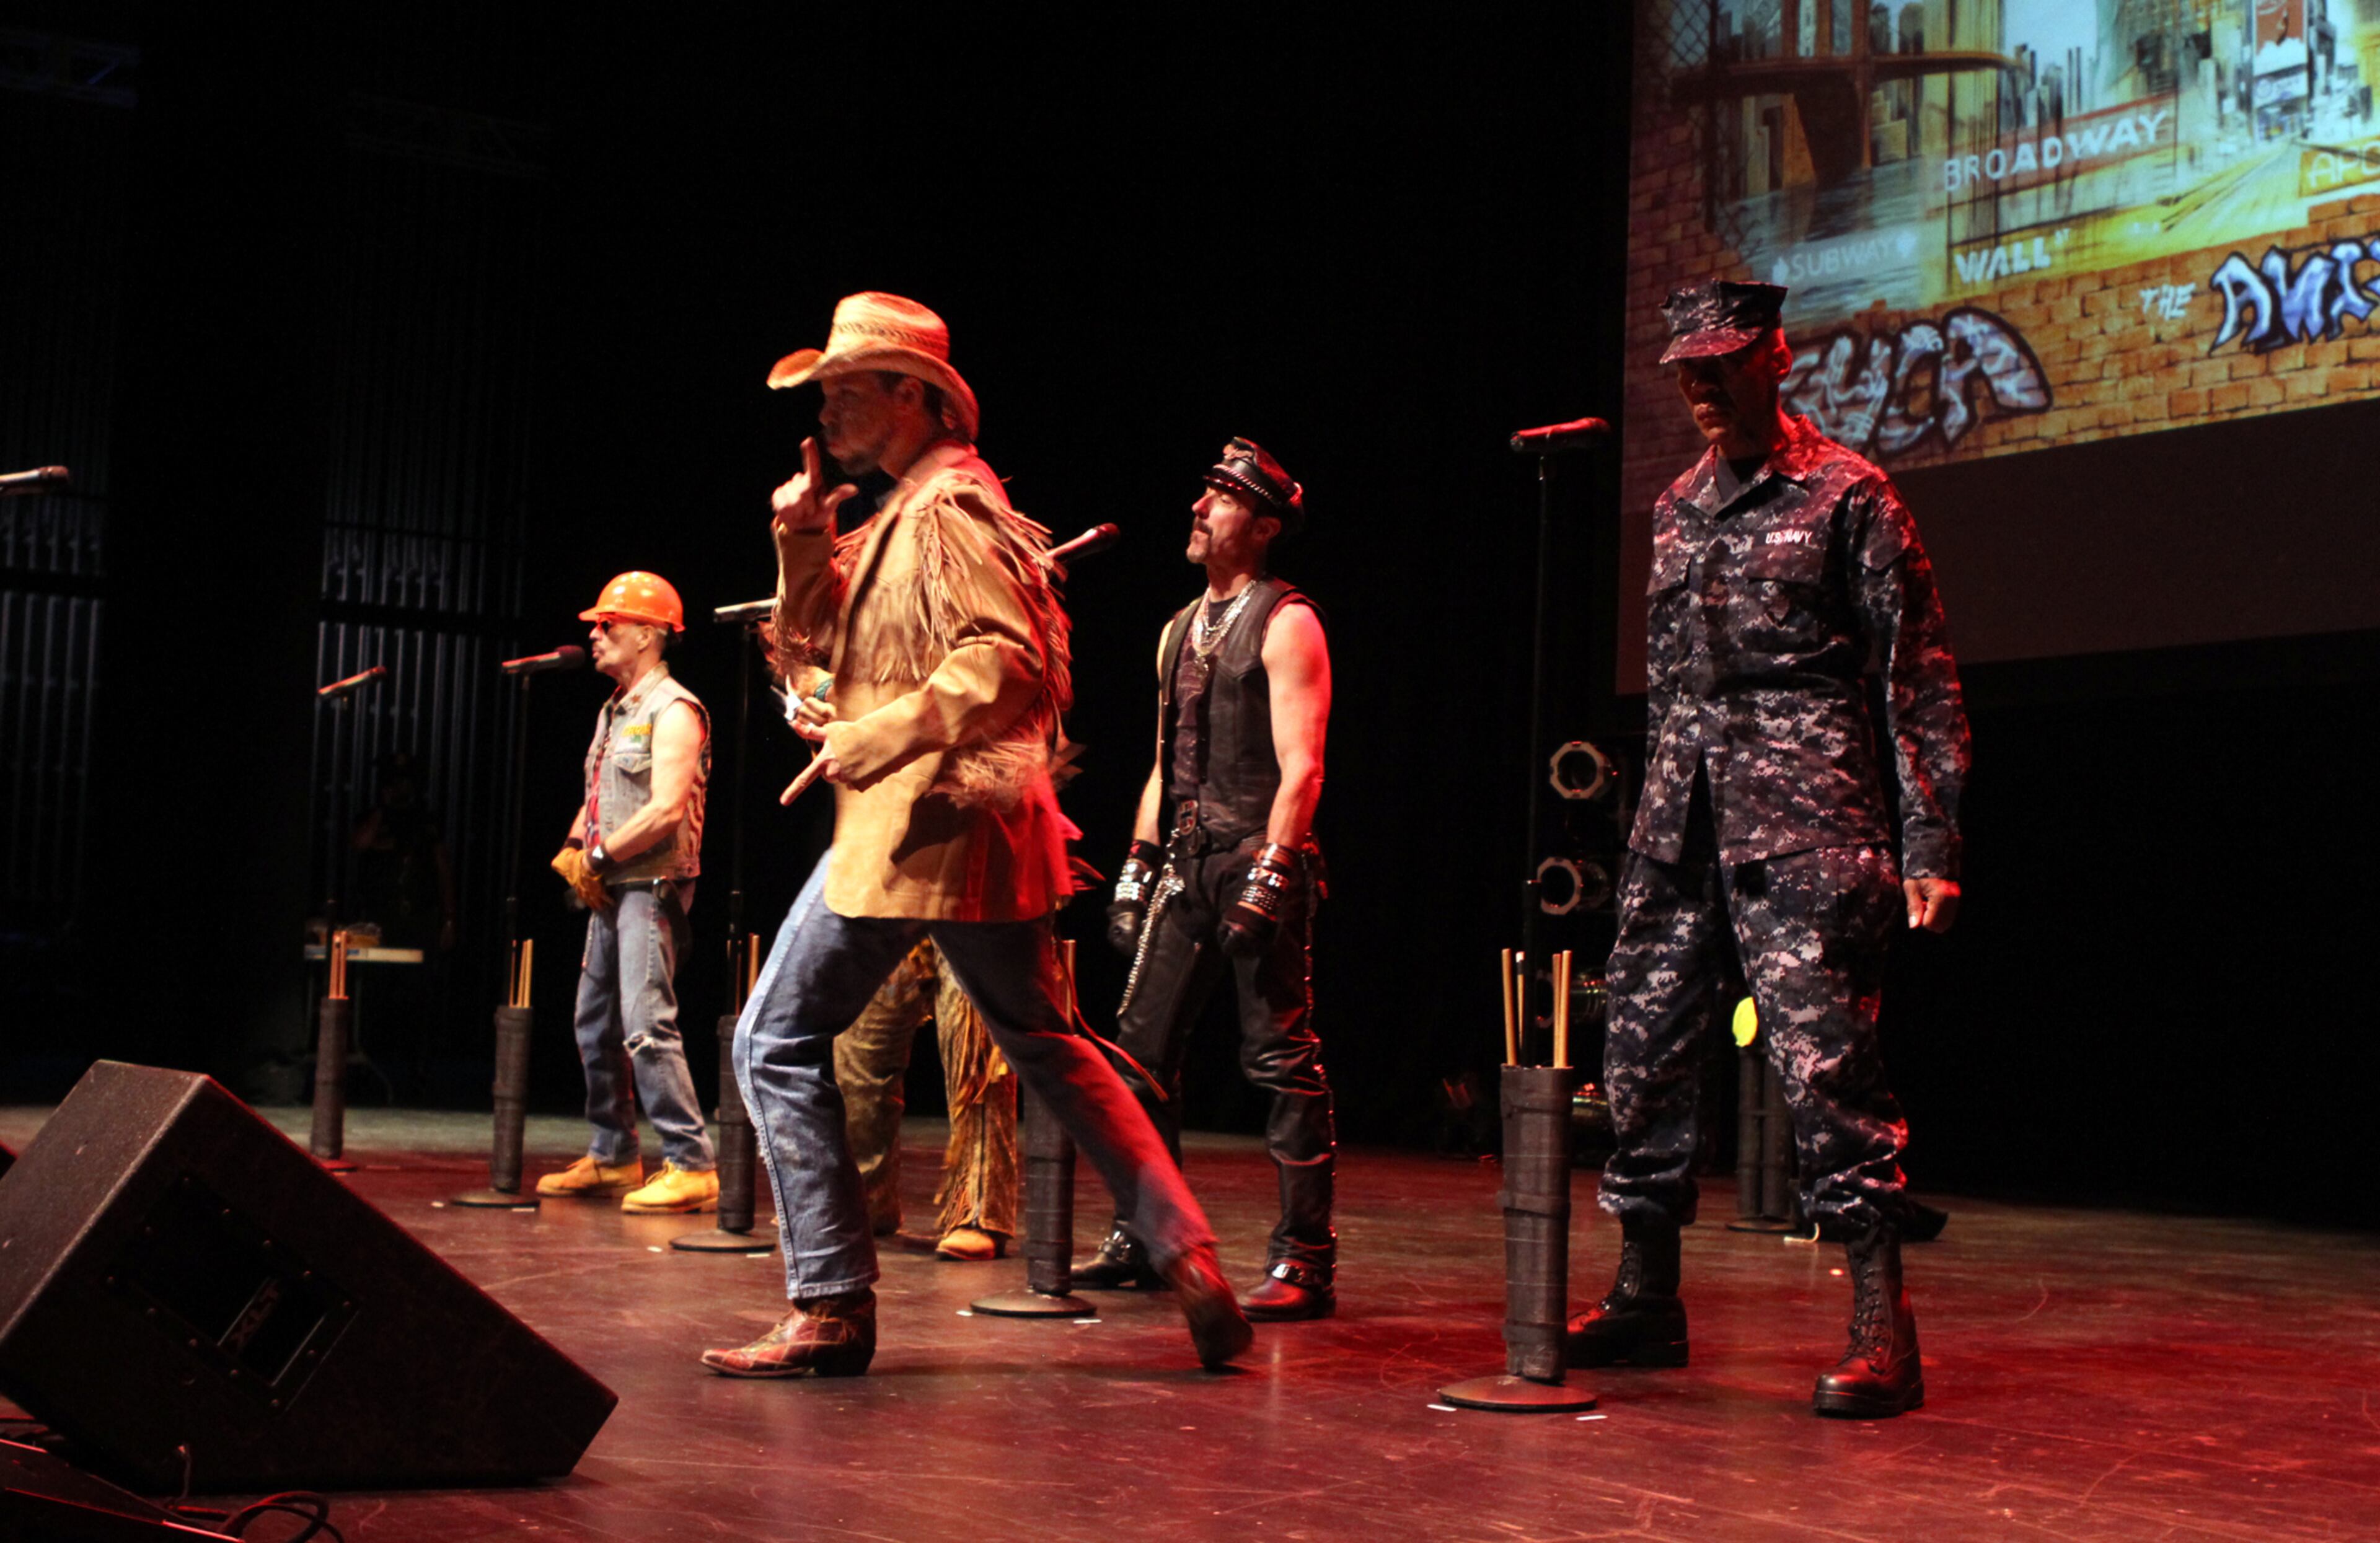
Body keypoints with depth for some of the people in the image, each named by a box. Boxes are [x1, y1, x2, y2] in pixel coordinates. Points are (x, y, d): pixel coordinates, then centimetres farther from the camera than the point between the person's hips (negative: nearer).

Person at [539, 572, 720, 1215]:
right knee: (596, 1024, 13)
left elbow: (667, 810, -21)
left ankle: (691, 1166, -16)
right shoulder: (614, 711, 18)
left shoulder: (673, 711, -11)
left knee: (647, 1024, -17)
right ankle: (612, 1157, 24)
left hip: (651, 886, -10)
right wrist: (574, 849, 4)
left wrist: (601, 856, -13)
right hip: (610, 891, 10)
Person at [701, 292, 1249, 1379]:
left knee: (778, 1046, -1)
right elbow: (810, 647, 20)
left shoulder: (946, 511, -12)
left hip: (916, 827, -10)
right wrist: (805, 544, 4)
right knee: (1048, 1048, 15)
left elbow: (1001, 663, -24)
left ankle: (831, 1310, 1)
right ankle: (1187, 1257, 12)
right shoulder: (896, 518, 19)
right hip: (974, 836, 10)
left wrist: (868, 742, -19)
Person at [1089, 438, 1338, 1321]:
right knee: (1141, 1049, 7)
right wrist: (1138, 863, 16)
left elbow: (1301, 766, -12)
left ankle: (1304, 1262, -2)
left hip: (1258, 858, -8)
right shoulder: (1181, 629, 19)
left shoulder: (1285, 624, -5)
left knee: (1283, 1063, -6)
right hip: (1185, 863, 8)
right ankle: (1143, 1239, 18)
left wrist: (1269, 876, -20)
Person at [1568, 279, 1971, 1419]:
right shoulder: (1677, 507, 18)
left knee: (1822, 1058, -12)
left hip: (1804, 812, -6)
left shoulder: (1846, 494, 0)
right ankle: (1645, 1301, 19)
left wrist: (1929, 843, -8)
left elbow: (1919, 675, -2)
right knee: (1641, 1049, 6)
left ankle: (1882, 1330, -6)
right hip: (1682, 816, 7)